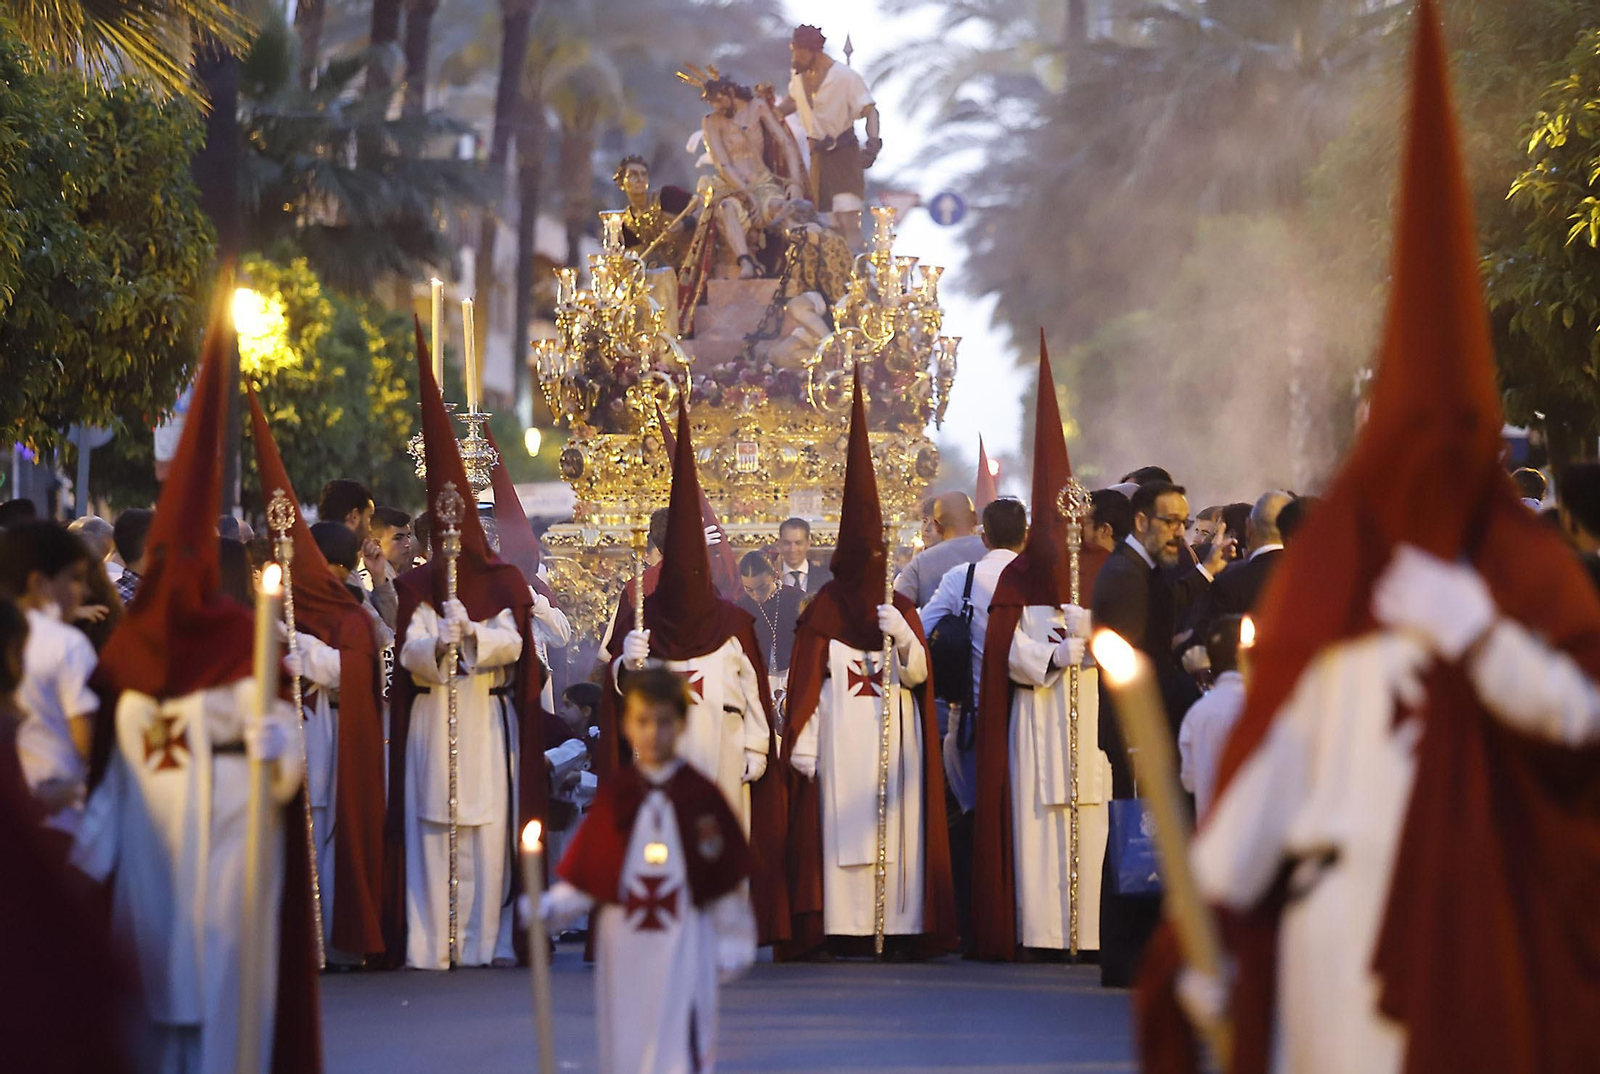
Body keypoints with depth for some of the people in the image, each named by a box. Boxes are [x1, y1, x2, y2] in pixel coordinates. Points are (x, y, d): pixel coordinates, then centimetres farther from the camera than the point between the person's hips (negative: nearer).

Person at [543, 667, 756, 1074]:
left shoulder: (700, 796, -3)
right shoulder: (614, 796, 4)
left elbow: (726, 874, 0)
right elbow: (584, 872, 2)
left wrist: (731, 945, -1)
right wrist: (552, 907, -13)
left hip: (683, 945, -3)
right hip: (624, 945, 3)